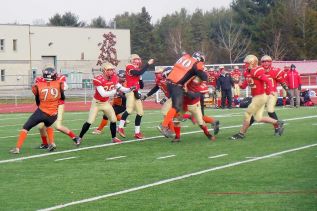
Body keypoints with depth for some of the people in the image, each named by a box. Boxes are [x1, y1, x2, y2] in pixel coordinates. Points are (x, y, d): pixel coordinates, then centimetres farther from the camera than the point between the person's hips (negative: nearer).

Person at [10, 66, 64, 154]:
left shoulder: (38, 86, -5)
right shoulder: (58, 84, -3)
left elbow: (38, 102, 6)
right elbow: (63, 98, 13)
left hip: (41, 112, -2)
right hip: (53, 115, 2)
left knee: (26, 128, 11)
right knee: (48, 125, 36)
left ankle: (17, 148, 3)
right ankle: (51, 143, 19)